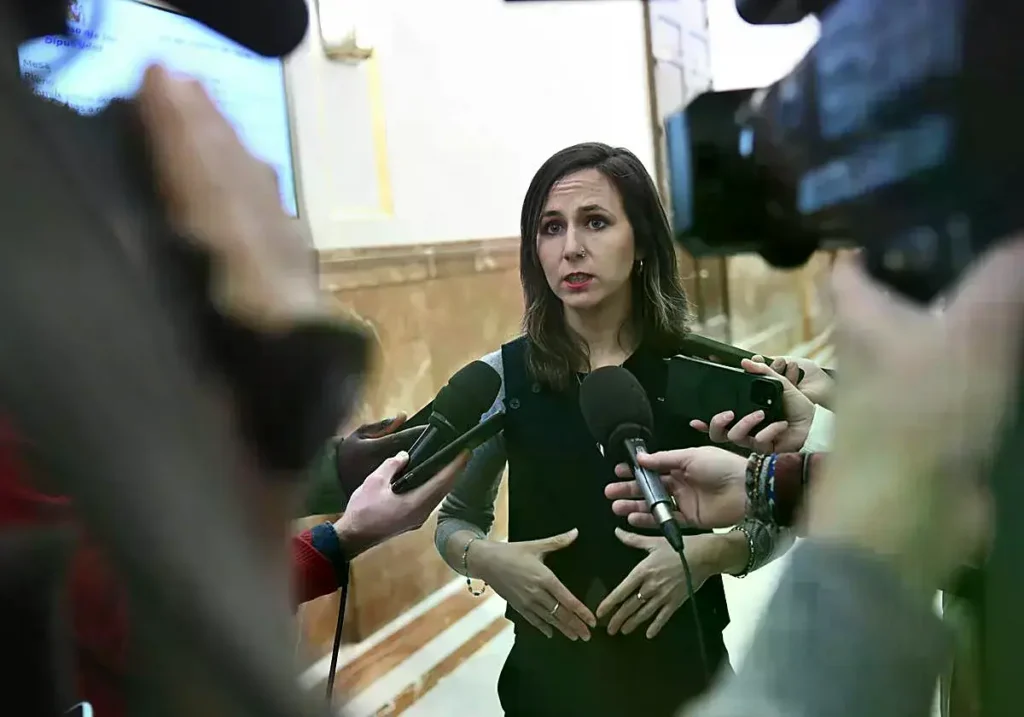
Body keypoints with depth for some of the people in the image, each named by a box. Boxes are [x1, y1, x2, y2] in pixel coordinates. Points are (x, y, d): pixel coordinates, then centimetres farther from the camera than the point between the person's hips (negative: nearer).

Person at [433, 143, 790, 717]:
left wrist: (709, 554, -19)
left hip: (682, 668, 0)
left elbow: (770, 519, 0)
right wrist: (485, 559, -17)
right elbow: (455, 518, 3)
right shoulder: (502, 377, -9)